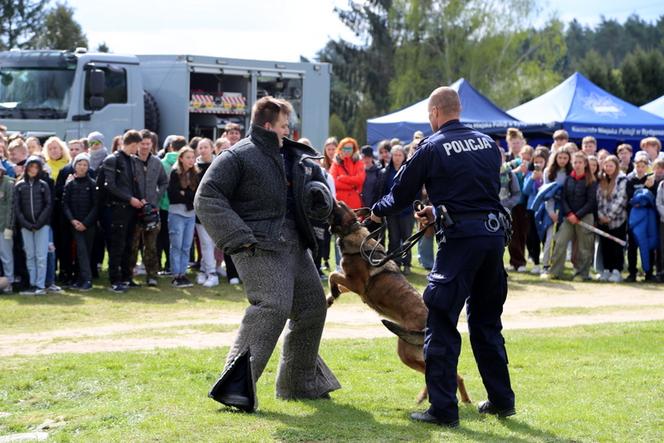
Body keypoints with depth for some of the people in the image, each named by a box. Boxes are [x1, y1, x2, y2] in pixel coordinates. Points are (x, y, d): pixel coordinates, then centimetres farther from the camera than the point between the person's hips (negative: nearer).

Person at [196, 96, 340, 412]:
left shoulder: (294, 157, 18)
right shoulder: (238, 157, -7)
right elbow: (207, 198, -13)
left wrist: (320, 197, 5)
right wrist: (238, 237, -21)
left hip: (294, 244, 9)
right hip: (259, 246, -9)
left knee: (313, 306, 13)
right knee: (273, 306, -24)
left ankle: (299, 383, 27)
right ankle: (236, 382, -24)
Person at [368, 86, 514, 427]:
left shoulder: (432, 148, -3)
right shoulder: (487, 143, 13)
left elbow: (402, 194, 5)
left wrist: (378, 211, 26)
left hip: (461, 237, -6)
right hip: (494, 233, 6)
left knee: (440, 321, 0)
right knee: (486, 319, 19)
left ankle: (443, 409, -3)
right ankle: (501, 399, 24)